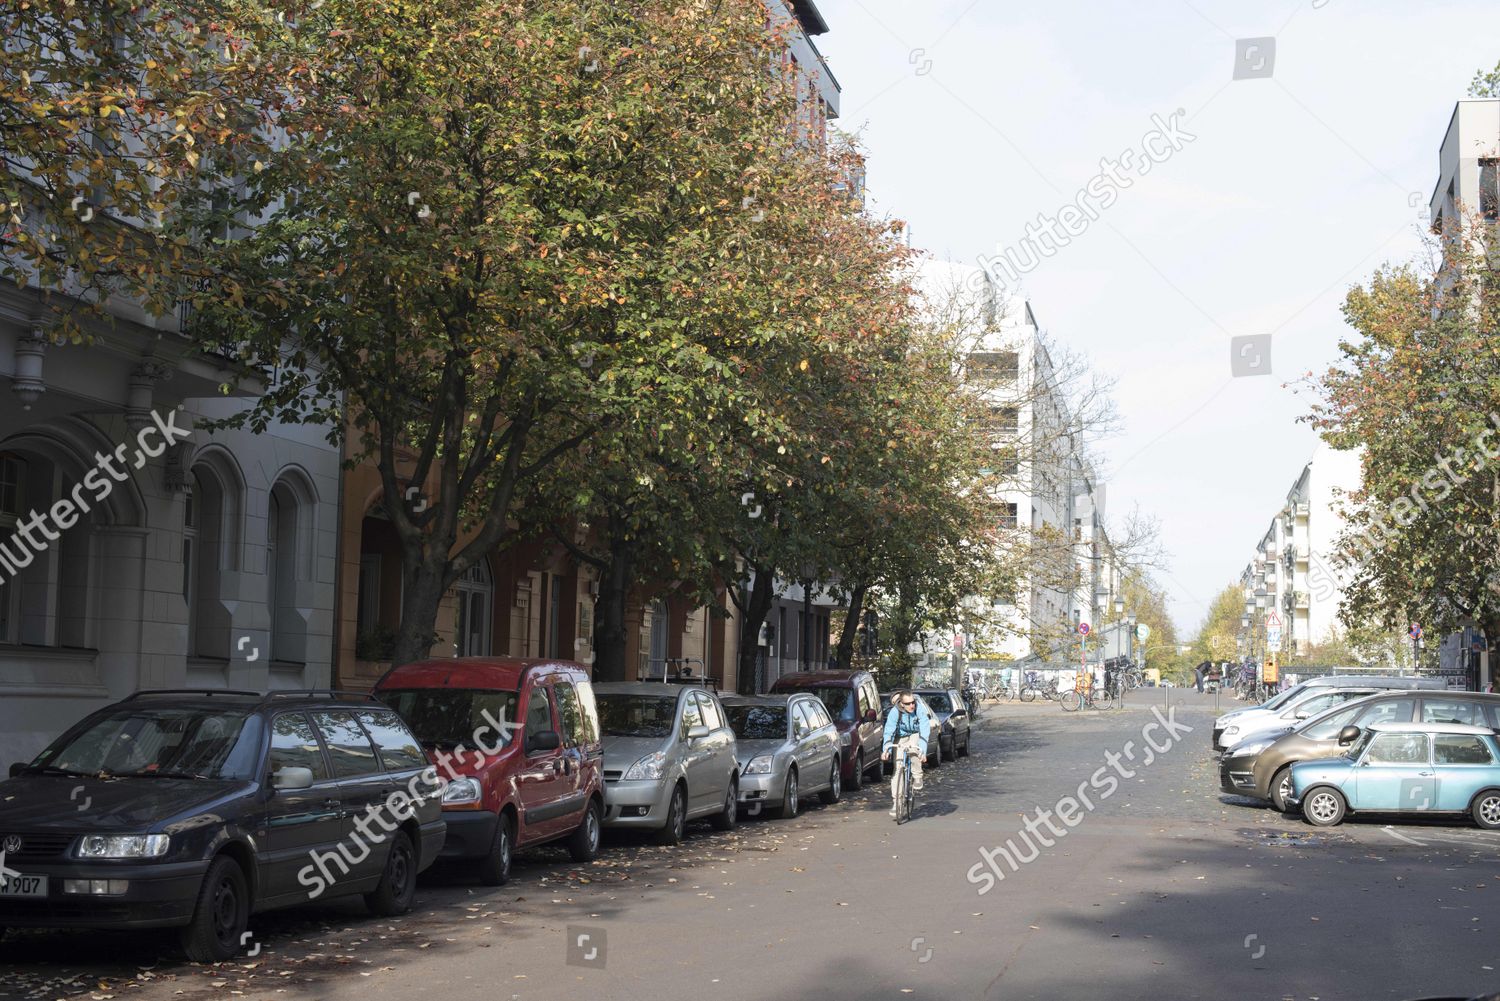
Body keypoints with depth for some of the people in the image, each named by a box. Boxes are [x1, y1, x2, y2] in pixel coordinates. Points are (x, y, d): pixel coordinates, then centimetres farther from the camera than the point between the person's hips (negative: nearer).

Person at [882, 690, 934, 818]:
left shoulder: (920, 709, -28)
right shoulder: (895, 712, -25)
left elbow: (924, 730, -34)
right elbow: (889, 731, -29)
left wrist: (923, 750, -45)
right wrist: (886, 750, -43)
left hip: (916, 734, -1)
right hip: (901, 737, 1)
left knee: (913, 749, -36)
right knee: (897, 768, -7)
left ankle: (917, 778, -17)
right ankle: (895, 802, -1)